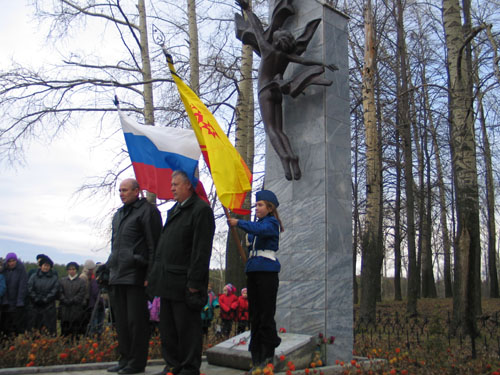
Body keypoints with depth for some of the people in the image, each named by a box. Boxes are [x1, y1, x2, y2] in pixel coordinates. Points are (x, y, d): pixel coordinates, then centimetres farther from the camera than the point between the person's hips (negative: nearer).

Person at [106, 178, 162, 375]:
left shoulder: (147, 211, -5)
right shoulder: (118, 214, 21)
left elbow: (154, 245, -10)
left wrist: (150, 275, -15)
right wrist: (110, 270, 20)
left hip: (135, 275, -8)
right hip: (117, 277, 8)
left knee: (136, 320, -3)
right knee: (120, 320, 12)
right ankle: (125, 358, 23)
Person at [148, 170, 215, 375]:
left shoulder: (201, 210, -10)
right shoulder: (173, 211, 18)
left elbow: (202, 250, -16)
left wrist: (194, 283, -19)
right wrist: (155, 274, 16)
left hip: (184, 282, -9)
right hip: (167, 281, 9)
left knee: (187, 328, 0)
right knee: (167, 327, 16)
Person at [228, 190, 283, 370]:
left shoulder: (271, 223, -4)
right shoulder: (257, 223, 19)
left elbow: (260, 230, -28)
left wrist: (239, 223, -27)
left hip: (267, 271, -8)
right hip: (253, 271, 8)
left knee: (266, 314, -6)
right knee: (254, 314, 10)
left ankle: (268, 355, 1)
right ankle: (256, 356, 16)